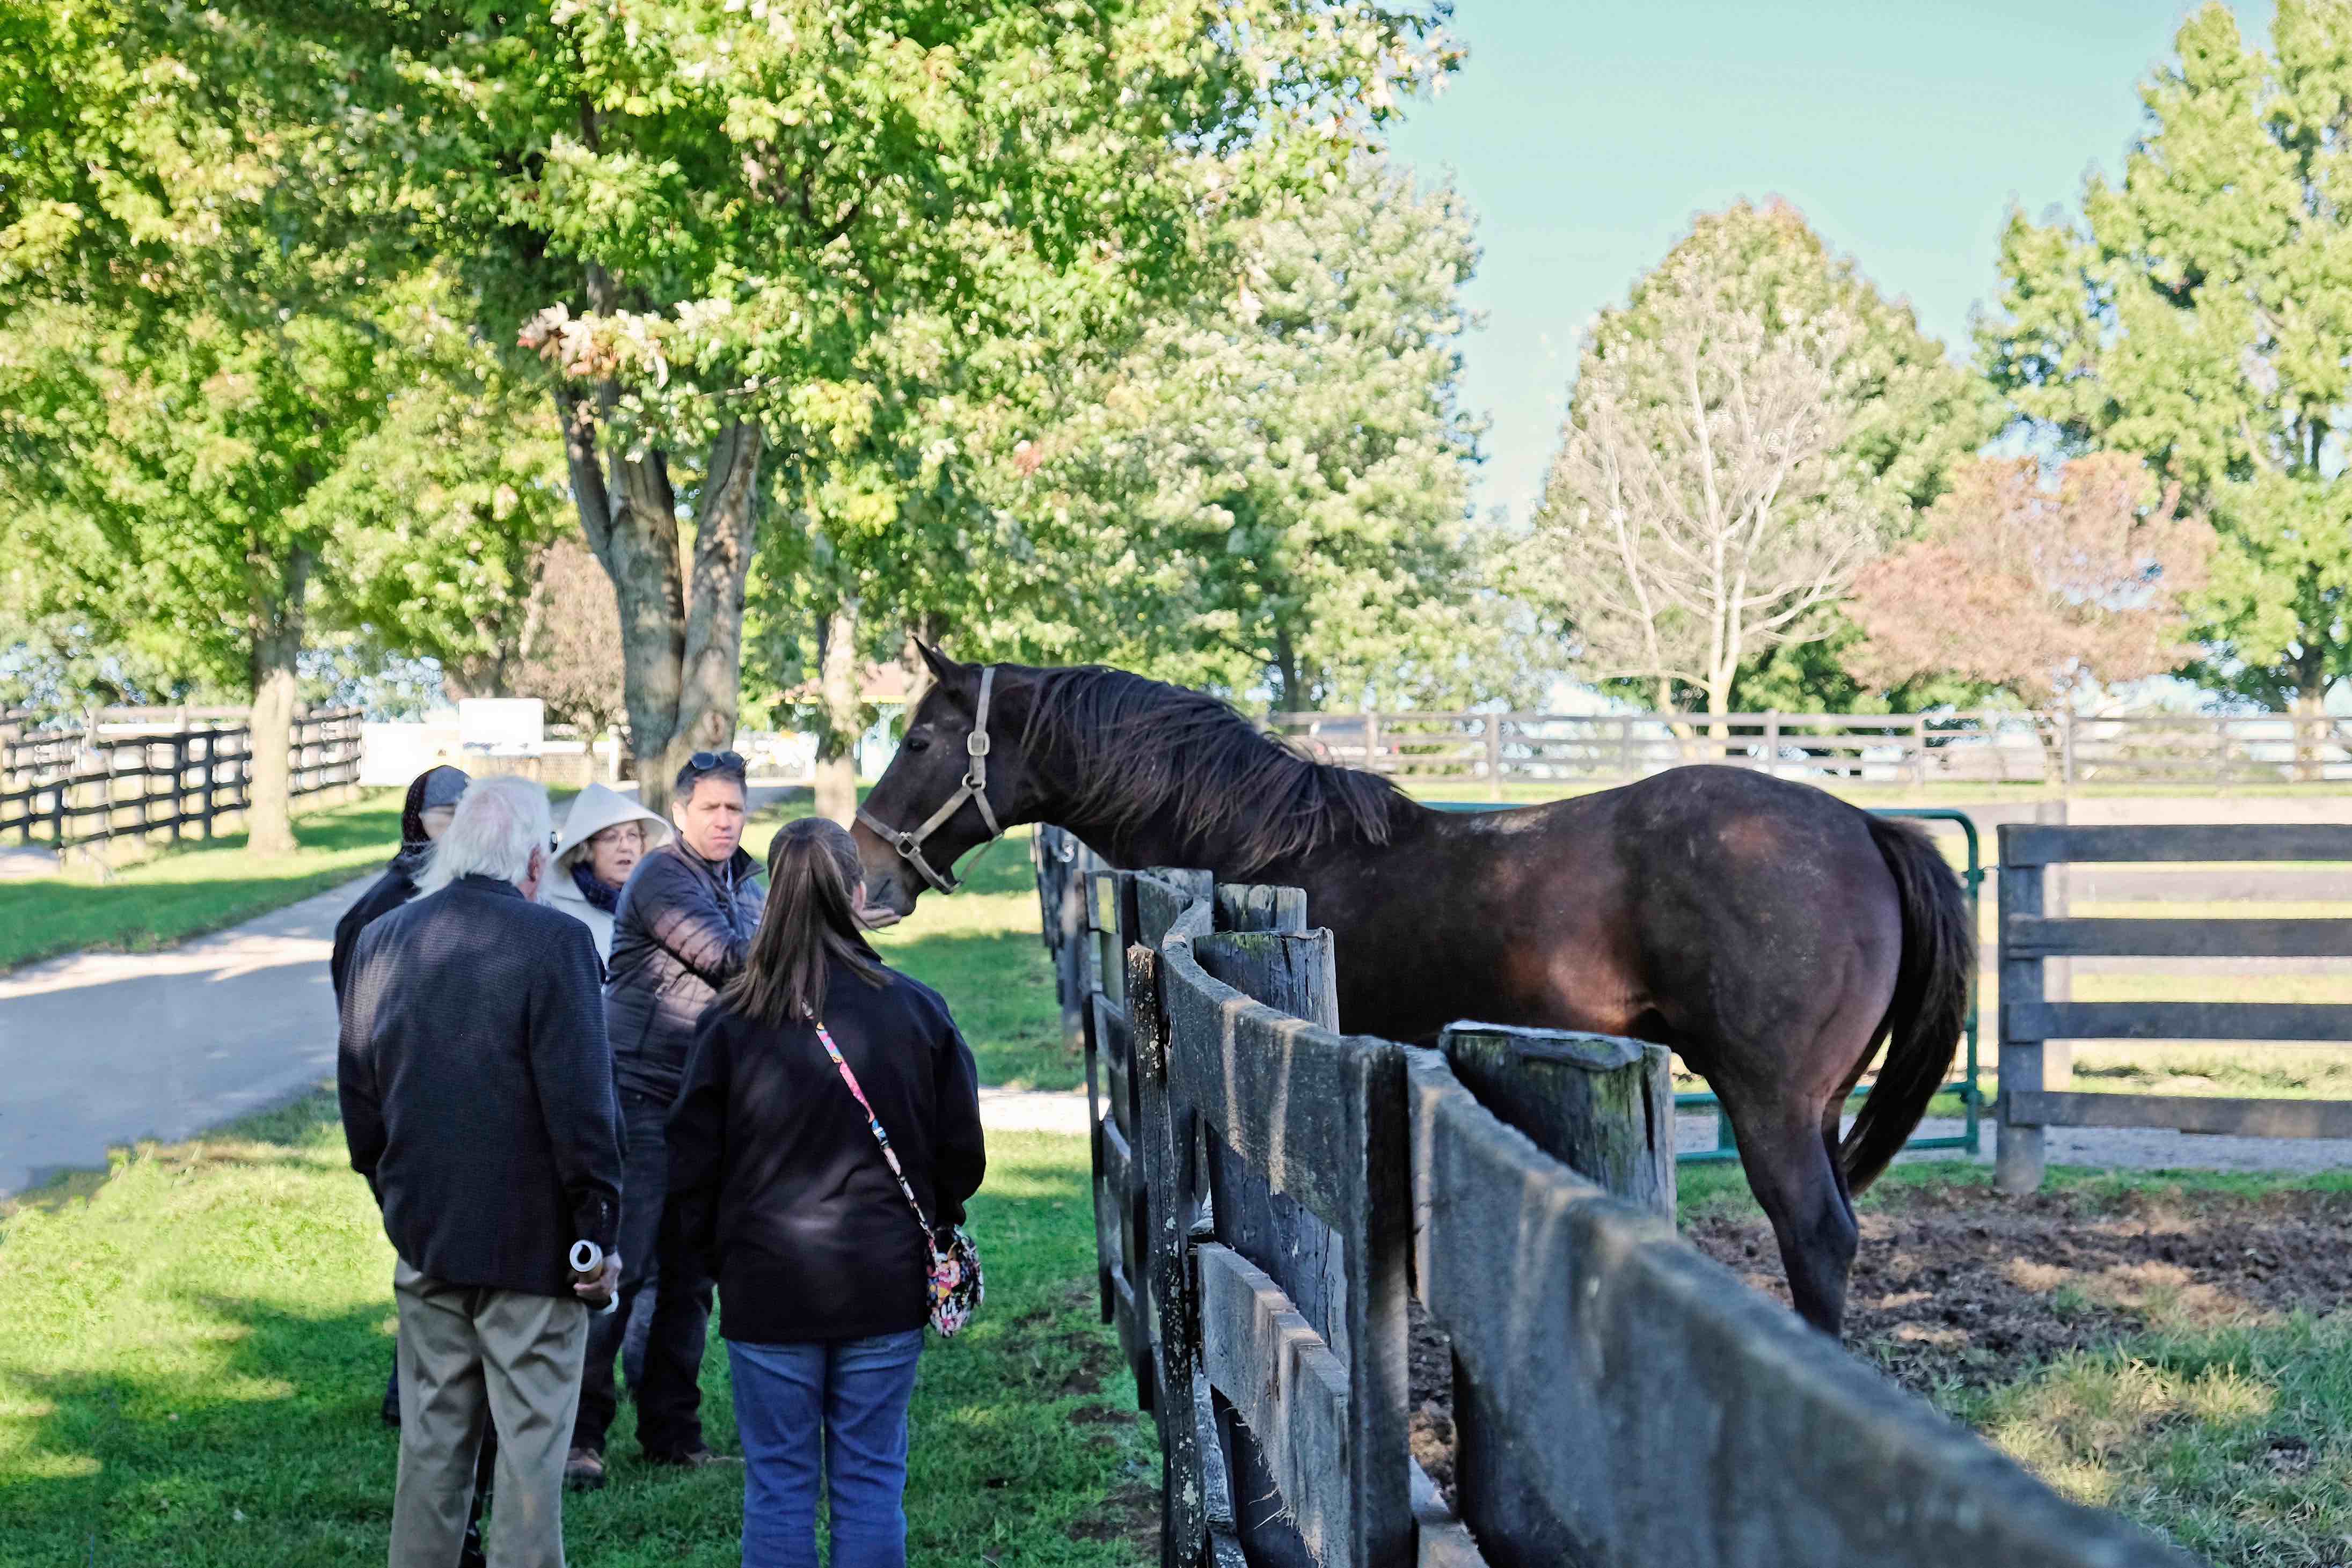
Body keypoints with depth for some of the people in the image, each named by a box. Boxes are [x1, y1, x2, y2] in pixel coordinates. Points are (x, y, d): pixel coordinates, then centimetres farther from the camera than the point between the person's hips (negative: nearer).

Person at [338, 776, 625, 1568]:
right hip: (531, 1240, -5)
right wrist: (600, 1235, -9)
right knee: (531, 1445, 1)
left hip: (424, 1236, 5)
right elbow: (583, 1106, -15)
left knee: (432, 1442, 14)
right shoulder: (555, 941, -13)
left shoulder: (381, 940, 5)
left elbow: (358, 1095, 13)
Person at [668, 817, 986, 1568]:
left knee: (778, 1485, 8)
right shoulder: (917, 1011, -6)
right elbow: (961, 1153, 3)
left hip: (768, 1288, -1)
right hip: (886, 1286, 1)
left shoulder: (731, 1023, -8)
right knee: (872, 1481, 9)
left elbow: (693, 1167, -2)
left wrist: (713, 1257, 14)